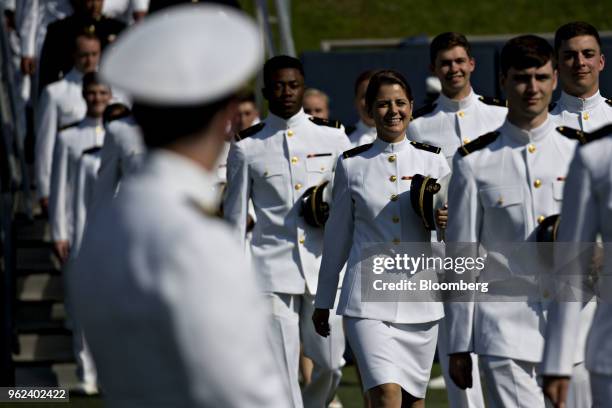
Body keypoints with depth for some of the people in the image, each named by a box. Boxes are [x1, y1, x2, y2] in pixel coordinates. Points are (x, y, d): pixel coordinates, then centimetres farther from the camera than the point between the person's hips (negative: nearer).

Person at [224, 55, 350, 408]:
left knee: (330, 365, 2)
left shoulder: (333, 137, 7)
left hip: (324, 264, 1)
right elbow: (235, 219, 8)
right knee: (281, 372, -5)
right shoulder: (247, 148, 5)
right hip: (272, 270, -1)